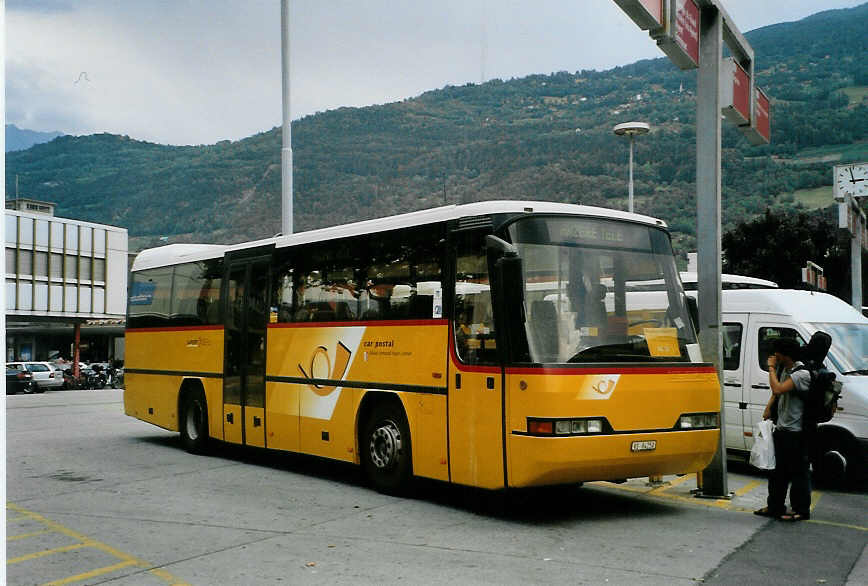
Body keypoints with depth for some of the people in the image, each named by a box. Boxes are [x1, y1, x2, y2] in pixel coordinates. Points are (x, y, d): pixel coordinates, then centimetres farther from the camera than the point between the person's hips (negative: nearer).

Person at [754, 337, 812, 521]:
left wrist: (771, 368, -20)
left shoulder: (802, 374, -20)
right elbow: (777, 392, 26)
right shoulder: (786, 370, 10)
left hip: (795, 432, -10)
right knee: (779, 470, 16)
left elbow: (778, 389, -31)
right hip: (781, 428, 10)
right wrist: (769, 408, 14)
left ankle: (801, 510, 11)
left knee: (798, 471, 0)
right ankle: (774, 506, 26)